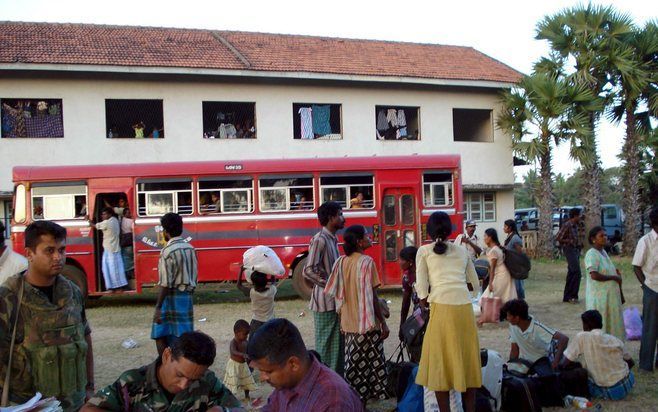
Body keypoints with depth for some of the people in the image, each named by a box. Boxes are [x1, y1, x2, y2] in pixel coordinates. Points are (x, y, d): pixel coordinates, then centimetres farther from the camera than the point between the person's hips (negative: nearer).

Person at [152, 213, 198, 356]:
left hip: (171, 297, -7)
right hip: (187, 297, 7)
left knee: (161, 336, 1)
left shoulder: (168, 251, -14)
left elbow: (165, 284, -18)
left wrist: (158, 307, -16)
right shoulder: (190, 248, 8)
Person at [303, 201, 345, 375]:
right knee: (325, 345, -1)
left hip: (335, 300, 9)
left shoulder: (332, 239, 13)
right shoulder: (320, 239, -14)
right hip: (325, 301, -9)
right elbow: (309, 271, -22)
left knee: (337, 344, 14)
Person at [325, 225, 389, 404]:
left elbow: (337, 294, 7)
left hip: (348, 323, 6)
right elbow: (372, 297, -16)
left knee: (353, 363, 15)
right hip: (367, 322, -6)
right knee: (370, 363, 6)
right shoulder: (367, 262, -14)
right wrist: (383, 323, -9)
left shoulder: (341, 262, 4)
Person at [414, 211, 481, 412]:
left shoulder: (424, 251, 8)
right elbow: (475, 283, 22)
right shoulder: (462, 251, 18)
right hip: (465, 307, 4)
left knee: (440, 362, 5)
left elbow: (422, 290, 0)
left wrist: (425, 301, 19)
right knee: (468, 360, 12)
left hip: (441, 308, -4)